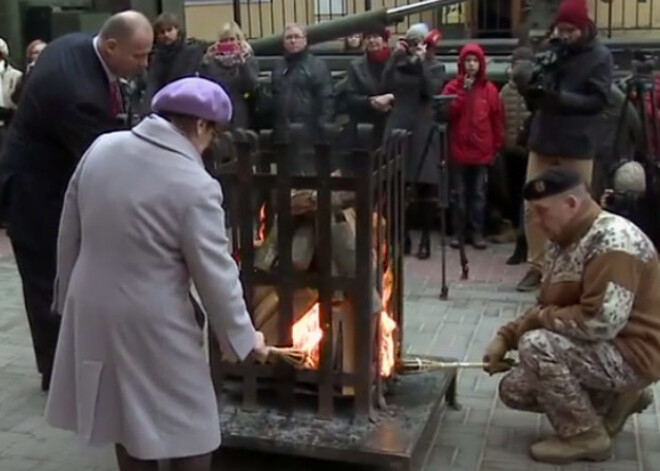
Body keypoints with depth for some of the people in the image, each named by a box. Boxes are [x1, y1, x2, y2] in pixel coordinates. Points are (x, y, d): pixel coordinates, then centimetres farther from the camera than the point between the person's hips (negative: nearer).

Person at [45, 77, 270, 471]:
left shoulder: (101, 148, -1)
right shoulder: (196, 186, -20)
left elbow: (69, 234, 8)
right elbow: (216, 274, -14)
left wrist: (67, 293, 21)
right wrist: (244, 334, 0)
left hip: (92, 309, 7)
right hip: (151, 322, -7)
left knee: (128, 417, 22)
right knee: (189, 429, 11)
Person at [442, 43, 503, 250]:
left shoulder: (490, 89, 3)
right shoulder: (452, 87, 3)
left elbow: (497, 120, 5)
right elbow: (448, 113, -10)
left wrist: (497, 147, 3)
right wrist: (464, 92, -16)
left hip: (482, 150, 0)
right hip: (459, 149, 0)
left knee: (479, 193, 7)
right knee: (460, 193, 7)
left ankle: (477, 232, 13)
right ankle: (458, 231, 14)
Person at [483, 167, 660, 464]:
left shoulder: (612, 241, -25)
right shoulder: (564, 242, 5)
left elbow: (601, 323, -32)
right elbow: (546, 309, 14)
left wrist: (542, 317, -17)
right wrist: (505, 337, 0)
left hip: (633, 352, -10)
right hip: (600, 350, 10)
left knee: (536, 345, -28)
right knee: (514, 390, 8)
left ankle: (585, 436, -9)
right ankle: (615, 399, 15)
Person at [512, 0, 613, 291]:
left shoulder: (600, 56, -3)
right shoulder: (551, 50, 9)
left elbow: (597, 100, -11)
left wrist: (558, 96, -23)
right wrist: (531, 84, -11)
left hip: (577, 144, -4)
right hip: (542, 139, 4)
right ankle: (536, 265, 16)